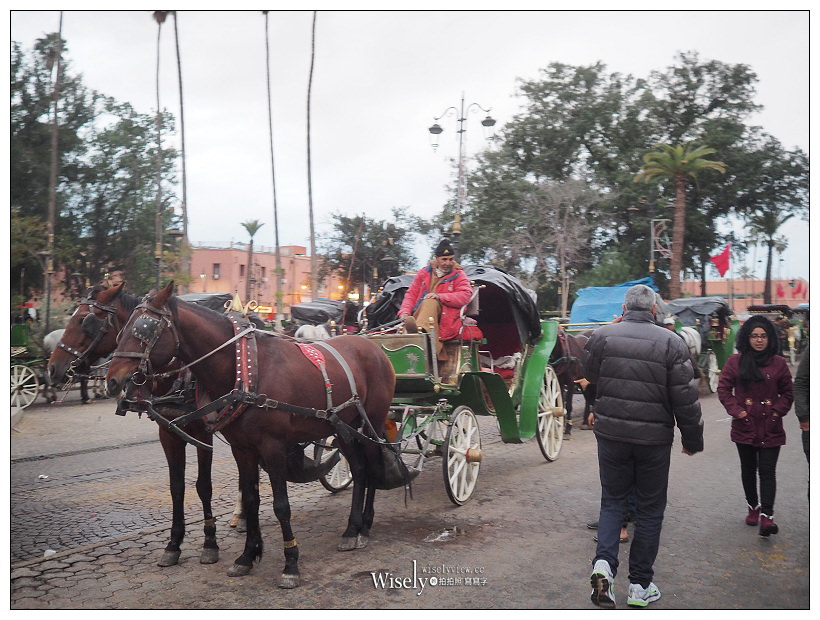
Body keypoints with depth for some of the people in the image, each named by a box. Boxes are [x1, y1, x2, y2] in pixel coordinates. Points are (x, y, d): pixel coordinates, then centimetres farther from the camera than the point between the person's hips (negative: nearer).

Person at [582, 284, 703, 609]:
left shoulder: (603, 336, -4)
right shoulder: (671, 342, -8)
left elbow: (589, 374, 12)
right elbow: (686, 398, -7)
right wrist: (693, 440, 4)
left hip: (611, 433, 1)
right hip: (654, 438, -1)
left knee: (612, 500, 17)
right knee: (650, 509, 12)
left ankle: (604, 562, -3)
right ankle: (640, 585, 20)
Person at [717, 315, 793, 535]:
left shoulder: (778, 363, 1)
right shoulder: (736, 361, -1)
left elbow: (787, 392, 10)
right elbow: (723, 389, 2)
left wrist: (778, 410, -4)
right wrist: (736, 410, -8)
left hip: (771, 428, -1)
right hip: (745, 426, 1)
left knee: (767, 471, -6)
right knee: (748, 469, 13)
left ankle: (766, 515, -8)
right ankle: (753, 507, 29)